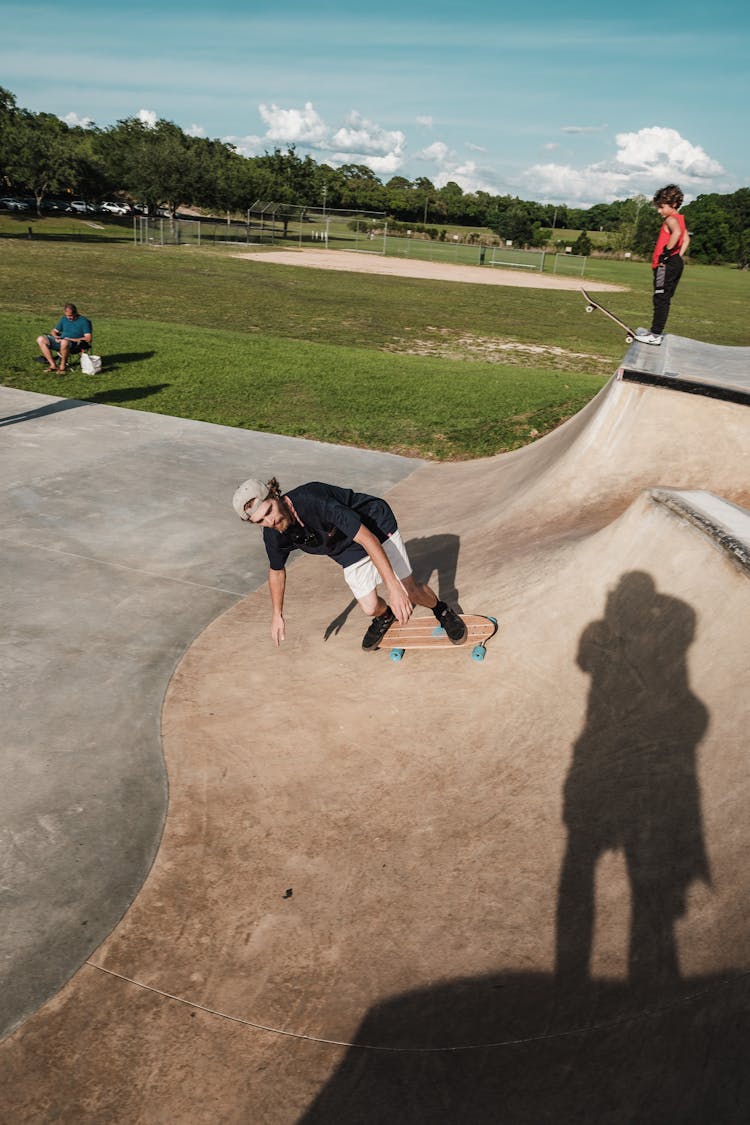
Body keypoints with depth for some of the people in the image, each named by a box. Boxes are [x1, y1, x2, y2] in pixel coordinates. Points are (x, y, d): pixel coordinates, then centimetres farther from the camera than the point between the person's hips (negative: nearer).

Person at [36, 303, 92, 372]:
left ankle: (62, 366, -22)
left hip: (76, 345, -7)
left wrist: (72, 339, -18)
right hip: (60, 341, 7)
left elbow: (88, 338, -12)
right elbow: (54, 331, 23)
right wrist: (56, 337, -2)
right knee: (41, 339, -11)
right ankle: (53, 365, -15)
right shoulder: (63, 319, 17)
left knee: (64, 342, -42)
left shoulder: (84, 321, -2)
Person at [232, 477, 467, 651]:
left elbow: (367, 538, -41)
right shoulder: (274, 535, -20)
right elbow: (276, 571, 4)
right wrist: (277, 614, 10)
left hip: (378, 527, -5)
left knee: (409, 591, -8)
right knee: (370, 607, -4)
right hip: (349, 552, 5)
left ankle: (442, 610, 25)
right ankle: (384, 617, 34)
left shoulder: (314, 500, -40)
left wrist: (393, 587, -45)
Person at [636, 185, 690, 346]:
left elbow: (677, 233, -31)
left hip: (667, 264, -10)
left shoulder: (671, 219, -11)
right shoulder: (680, 219, 18)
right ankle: (655, 331, 20)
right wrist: (680, 256, 12)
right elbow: (686, 238, 19)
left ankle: (655, 335, -8)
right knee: (664, 299, 13)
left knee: (661, 299, -9)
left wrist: (667, 252, -25)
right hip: (677, 263, 10)